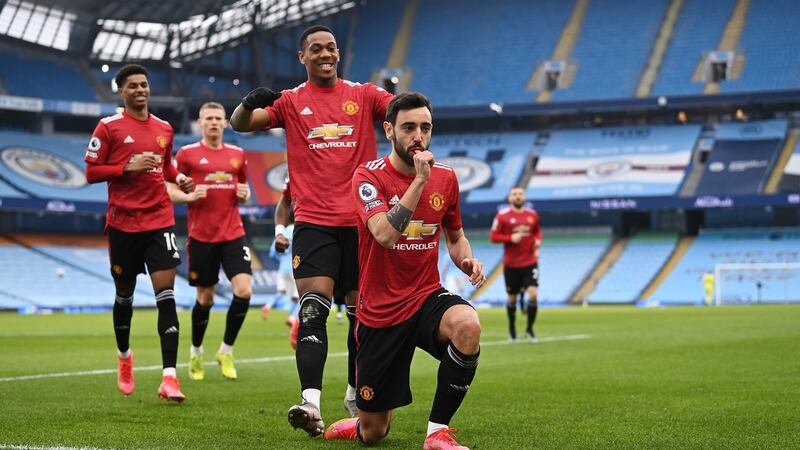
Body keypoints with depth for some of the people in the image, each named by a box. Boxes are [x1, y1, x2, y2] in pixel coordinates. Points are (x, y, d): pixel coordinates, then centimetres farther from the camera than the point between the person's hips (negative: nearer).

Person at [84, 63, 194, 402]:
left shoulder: (164, 129, 11)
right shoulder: (109, 127, -2)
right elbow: (91, 171, -4)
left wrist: (179, 178, 4)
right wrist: (128, 167, -16)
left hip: (160, 221, 2)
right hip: (123, 222, -2)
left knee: (166, 294, -10)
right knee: (124, 295, 12)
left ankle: (169, 377, -15)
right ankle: (124, 356, 39)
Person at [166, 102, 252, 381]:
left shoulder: (237, 155, 11)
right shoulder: (187, 154, 0)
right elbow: (170, 191, 2)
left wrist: (244, 194, 0)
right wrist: (190, 196, -16)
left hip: (233, 234, 2)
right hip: (201, 237, -2)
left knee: (244, 291, -12)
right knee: (205, 298, 5)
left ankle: (226, 351, 6)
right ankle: (196, 353, 28)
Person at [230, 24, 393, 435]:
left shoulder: (364, 95, 10)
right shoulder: (291, 101, 7)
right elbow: (240, 124, -3)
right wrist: (249, 103, -25)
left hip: (360, 220, 2)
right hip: (313, 221, -2)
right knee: (313, 308, -16)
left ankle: (356, 394, 28)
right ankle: (311, 403, -24)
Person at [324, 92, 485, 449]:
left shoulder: (445, 178, 3)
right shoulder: (369, 176, -10)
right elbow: (385, 234, -28)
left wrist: (467, 260, -3)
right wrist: (420, 180, -28)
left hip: (427, 299, 3)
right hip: (380, 312, -2)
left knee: (467, 325, -36)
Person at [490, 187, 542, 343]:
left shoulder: (532, 215, 4)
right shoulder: (502, 216, -5)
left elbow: (538, 231, 19)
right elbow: (493, 236, -5)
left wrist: (538, 240, -2)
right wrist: (510, 238, -18)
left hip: (530, 262, 1)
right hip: (511, 264, -1)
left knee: (533, 294, -15)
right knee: (512, 298, 10)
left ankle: (530, 329, 1)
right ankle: (512, 328, 32)